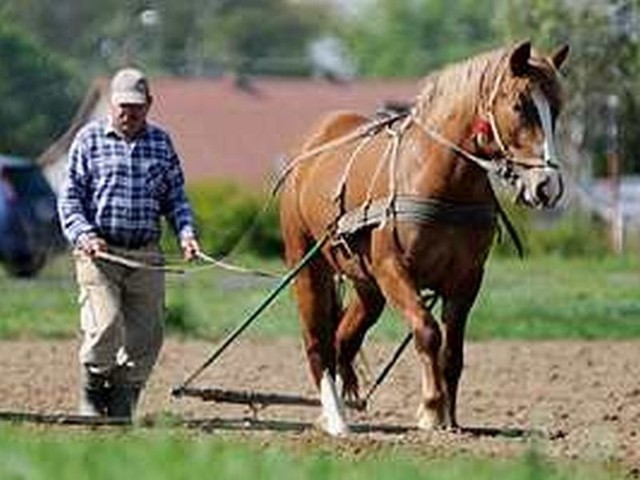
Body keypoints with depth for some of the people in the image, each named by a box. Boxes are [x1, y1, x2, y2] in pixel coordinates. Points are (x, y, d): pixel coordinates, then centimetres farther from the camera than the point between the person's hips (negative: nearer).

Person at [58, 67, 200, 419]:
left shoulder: (161, 142, 12)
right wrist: (83, 234, -13)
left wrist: (186, 232, -2)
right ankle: (92, 395, 7)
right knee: (104, 329, -18)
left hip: (146, 257, 3)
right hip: (99, 253, -3)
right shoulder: (89, 139, 4)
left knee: (145, 339, 1)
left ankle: (122, 411, 14)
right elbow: (70, 197, 3)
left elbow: (176, 197, 17)